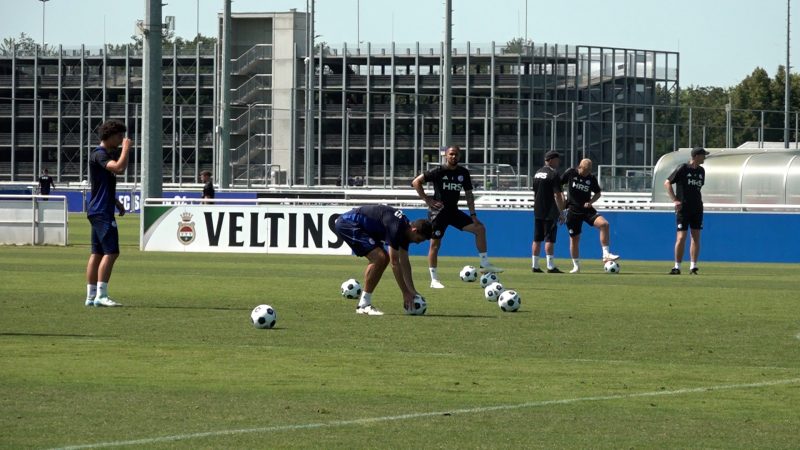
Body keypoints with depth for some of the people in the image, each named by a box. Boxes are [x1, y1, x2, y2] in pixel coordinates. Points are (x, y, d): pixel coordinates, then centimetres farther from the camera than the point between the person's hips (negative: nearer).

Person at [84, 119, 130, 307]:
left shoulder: (106, 154, 19)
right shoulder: (99, 155, -13)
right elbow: (119, 168, -30)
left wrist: (116, 202, 24)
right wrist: (126, 149, -17)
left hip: (99, 212, 10)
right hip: (102, 211, -10)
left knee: (97, 253, 9)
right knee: (111, 252, -13)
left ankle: (91, 296, 9)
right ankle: (101, 295, -16)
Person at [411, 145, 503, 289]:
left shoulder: (463, 173, 5)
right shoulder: (438, 171, -10)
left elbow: (469, 195, 11)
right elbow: (416, 182, -9)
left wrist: (473, 215, 2)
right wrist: (427, 200, -15)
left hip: (454, 211, 5)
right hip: (438, 212, -5)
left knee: (480, 228, -5)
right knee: (435, 244, -4)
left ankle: (485, 265, 0)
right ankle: (434, 280, 3)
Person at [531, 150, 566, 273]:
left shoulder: (537, 173, 13)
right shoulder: (554, 174, -11)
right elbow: (557, 195, -16)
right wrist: (561, 213, -14)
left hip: (538, 212, 7)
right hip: (550, 212, -7)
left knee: (537, 239, 9)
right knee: (549, 238, -7)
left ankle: (535, 266, 10)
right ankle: (550, 266, -9)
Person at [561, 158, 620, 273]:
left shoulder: (592, 178, -1)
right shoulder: (570, 173, -5)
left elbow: (598, 193, 11)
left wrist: (591, 201, -7)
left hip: (586, 209, 1)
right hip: (573, 211, -1)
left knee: (604, 224, -22)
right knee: (574, 238, 3)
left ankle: (606, 254, -18)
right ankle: (576, 266, 19)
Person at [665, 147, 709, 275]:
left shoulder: (701, 171, 12)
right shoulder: (682, 168, -6)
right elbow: (667, 183, -5)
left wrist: (699, 201, 12)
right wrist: (675, 200, -13)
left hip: (697, 208, 6)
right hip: (683, 208, -6)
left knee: (696, 237, 1)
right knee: (681, 237, -8)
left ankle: (693, 266, 4)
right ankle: (677, 267, -1)